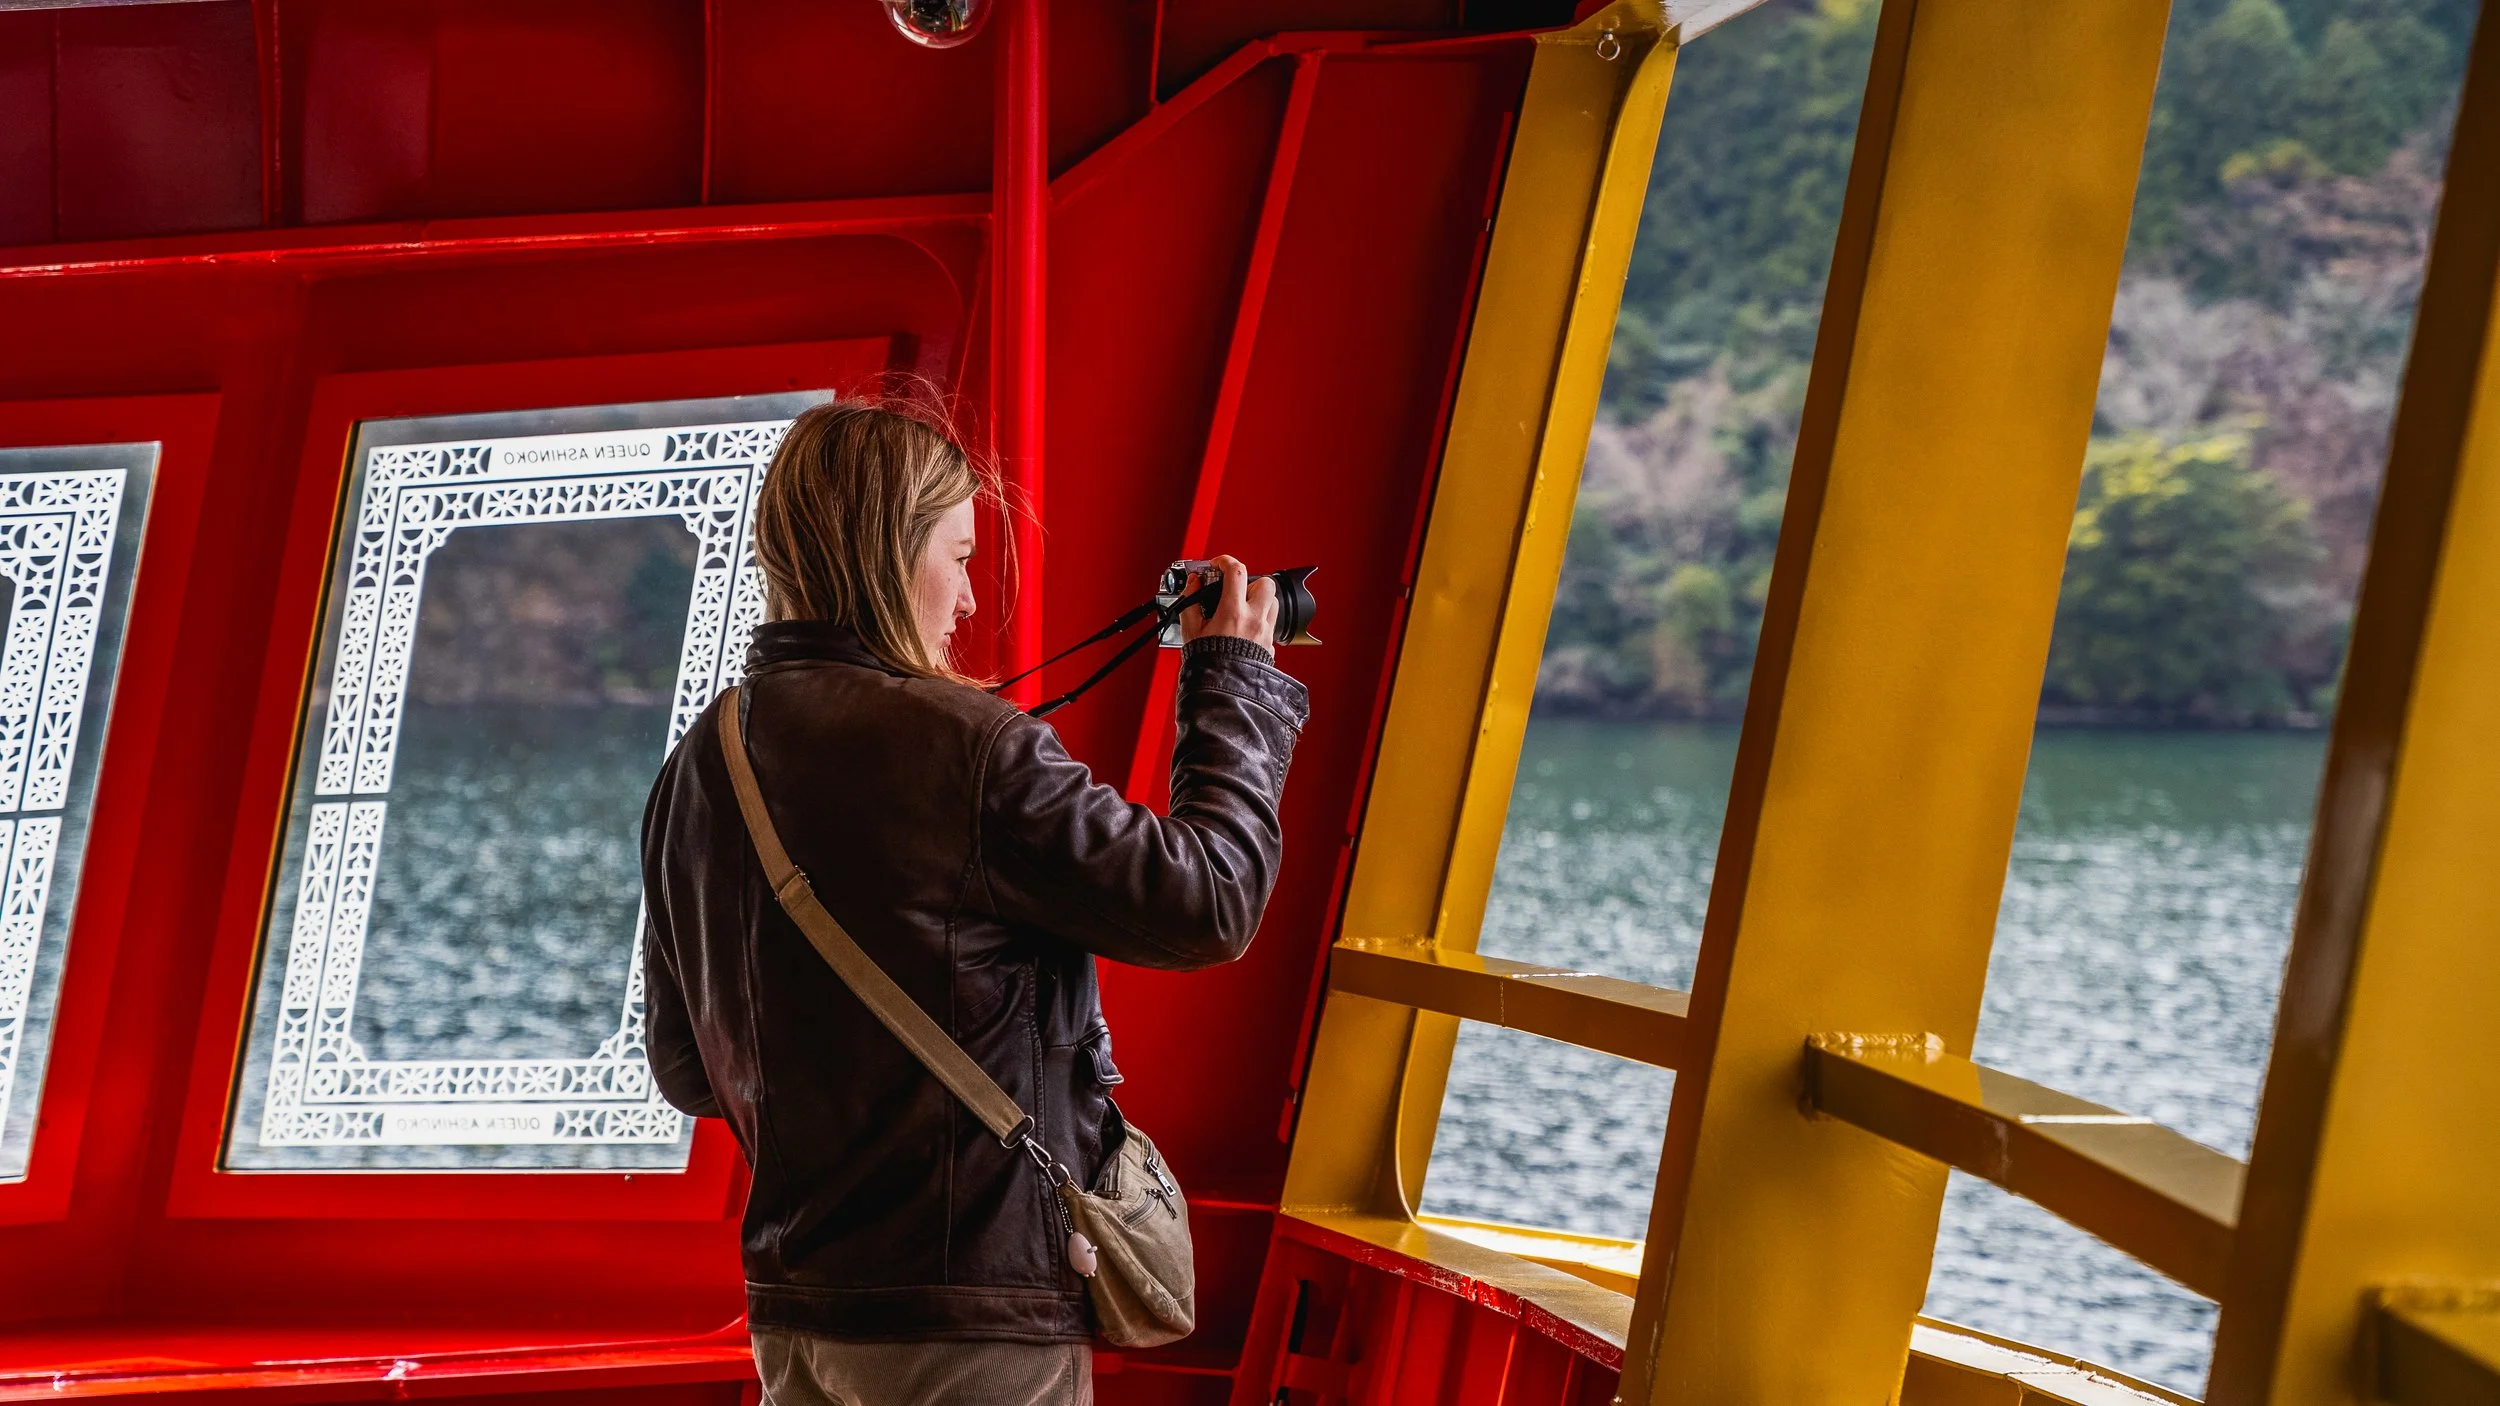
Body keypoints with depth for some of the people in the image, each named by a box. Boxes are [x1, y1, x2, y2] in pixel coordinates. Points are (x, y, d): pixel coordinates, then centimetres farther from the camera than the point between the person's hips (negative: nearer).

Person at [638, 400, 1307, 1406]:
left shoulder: (697, 767, 5)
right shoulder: (966, 748, -17)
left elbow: (686, 1071, 12)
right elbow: (1205, 905, -11)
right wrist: (1236, 687, 3)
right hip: (972, 1323, -7)